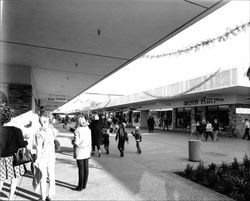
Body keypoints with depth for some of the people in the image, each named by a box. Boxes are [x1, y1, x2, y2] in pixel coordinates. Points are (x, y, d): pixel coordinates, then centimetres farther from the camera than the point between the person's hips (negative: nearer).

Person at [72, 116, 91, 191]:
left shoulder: (77, 130, -15)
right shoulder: (88, 130, 2)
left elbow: (76, 143, -16)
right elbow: (90, 142, 7)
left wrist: (72, 141, 5)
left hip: (79, 152, -5)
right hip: (87, 151, 5)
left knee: (81, 169, 2)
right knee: (86, 168, 11)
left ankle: (80, 186, 13)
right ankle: (84, 185, 23)